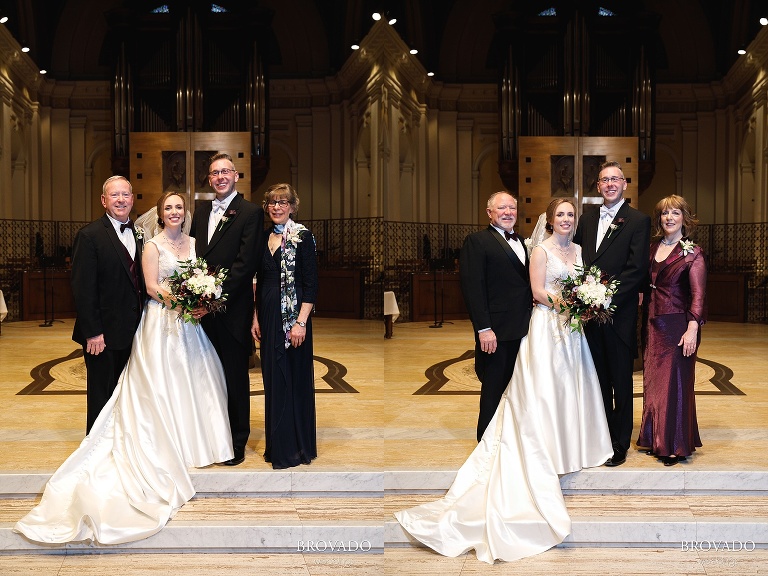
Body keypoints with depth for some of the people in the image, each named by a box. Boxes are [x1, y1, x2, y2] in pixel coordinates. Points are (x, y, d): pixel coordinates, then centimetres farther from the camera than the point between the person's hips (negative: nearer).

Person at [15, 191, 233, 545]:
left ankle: (193, 439, 21)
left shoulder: (193, 243, 12)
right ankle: (168, 448, 5)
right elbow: (152, 287, -10)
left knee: (196, 380, 8)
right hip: (162, 323, -6)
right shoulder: (153, 245, -4)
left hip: (190, 323, 6)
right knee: (164, 385, -3)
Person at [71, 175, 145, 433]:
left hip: (132, 332, 6)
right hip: (103, 334, -6)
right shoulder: (90, 235, -11)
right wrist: (92, 332, -19)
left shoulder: (138, 235, 10)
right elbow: (82, 288, -15)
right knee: (102, 397, 5)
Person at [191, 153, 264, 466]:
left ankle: (237, 443, 17)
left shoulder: (250, 212, -6)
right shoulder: (201, 212, 14)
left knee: (235, 378, 5)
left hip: (232, 309, -5)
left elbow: (245, 263, -14)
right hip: (203, 308, 5)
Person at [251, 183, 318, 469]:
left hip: (293, 314, -6)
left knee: (295, 379, 1)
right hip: (268, 316, 6)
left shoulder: (302, 236, -7)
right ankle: (278, 445, 21)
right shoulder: (266, 237, 12)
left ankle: (297, 448, 12)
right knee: (273, 379, 10)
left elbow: (311, 284, -11)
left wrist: (301, 322, -18)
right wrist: (256, 317, 12)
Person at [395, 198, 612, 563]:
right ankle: (548, 455, 3)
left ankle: (571, 447, 21)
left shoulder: (578, 250, 14)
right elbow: (539, 292, -11)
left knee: (571, 387, 10)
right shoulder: (541, 251, -5)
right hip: (547, 328, -6)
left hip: (572, 330, 7)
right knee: (545, 390, -4)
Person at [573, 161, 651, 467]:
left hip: (619, 312, -5)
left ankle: (620, 443, 15)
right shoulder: (587, 219, 13)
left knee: (621, 381, 5)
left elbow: (637, 268, -13)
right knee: (599, 378, 14)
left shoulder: (638, 220, -5)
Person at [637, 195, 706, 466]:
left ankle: (676, 445, 10)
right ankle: (656, 439, 22)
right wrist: (644, 322, 3)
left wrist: (692, 329, -19)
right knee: (653, 380, 10)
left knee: (675, 381, -1)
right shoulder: (652, 248, 10)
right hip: (652, 324, 6)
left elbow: (698, 295, -11)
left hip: (677, 325, -6)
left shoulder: (692, 253, -6)